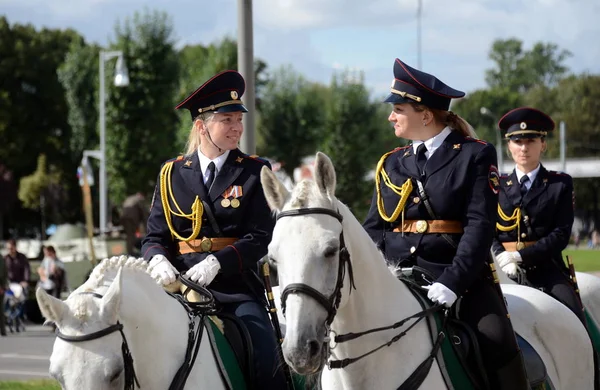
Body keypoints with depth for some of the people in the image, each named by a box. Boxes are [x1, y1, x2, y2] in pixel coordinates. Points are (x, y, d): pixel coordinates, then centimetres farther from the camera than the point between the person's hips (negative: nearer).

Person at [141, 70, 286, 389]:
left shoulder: (254, 172, 4)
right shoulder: (172, 175, 10)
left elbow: (259, 239, -4)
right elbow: (154, 237, 10)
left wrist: (217, 262, -21)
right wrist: (159, 261, -15)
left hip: (237, 288, -1)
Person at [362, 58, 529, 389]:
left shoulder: (475, 156, 0)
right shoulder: (392, 164, 16)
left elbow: (480, 225, -9)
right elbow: (374, 227, 14)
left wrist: (452, 282, -22)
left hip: (460, 277, -4)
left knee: (498, 347, -18)